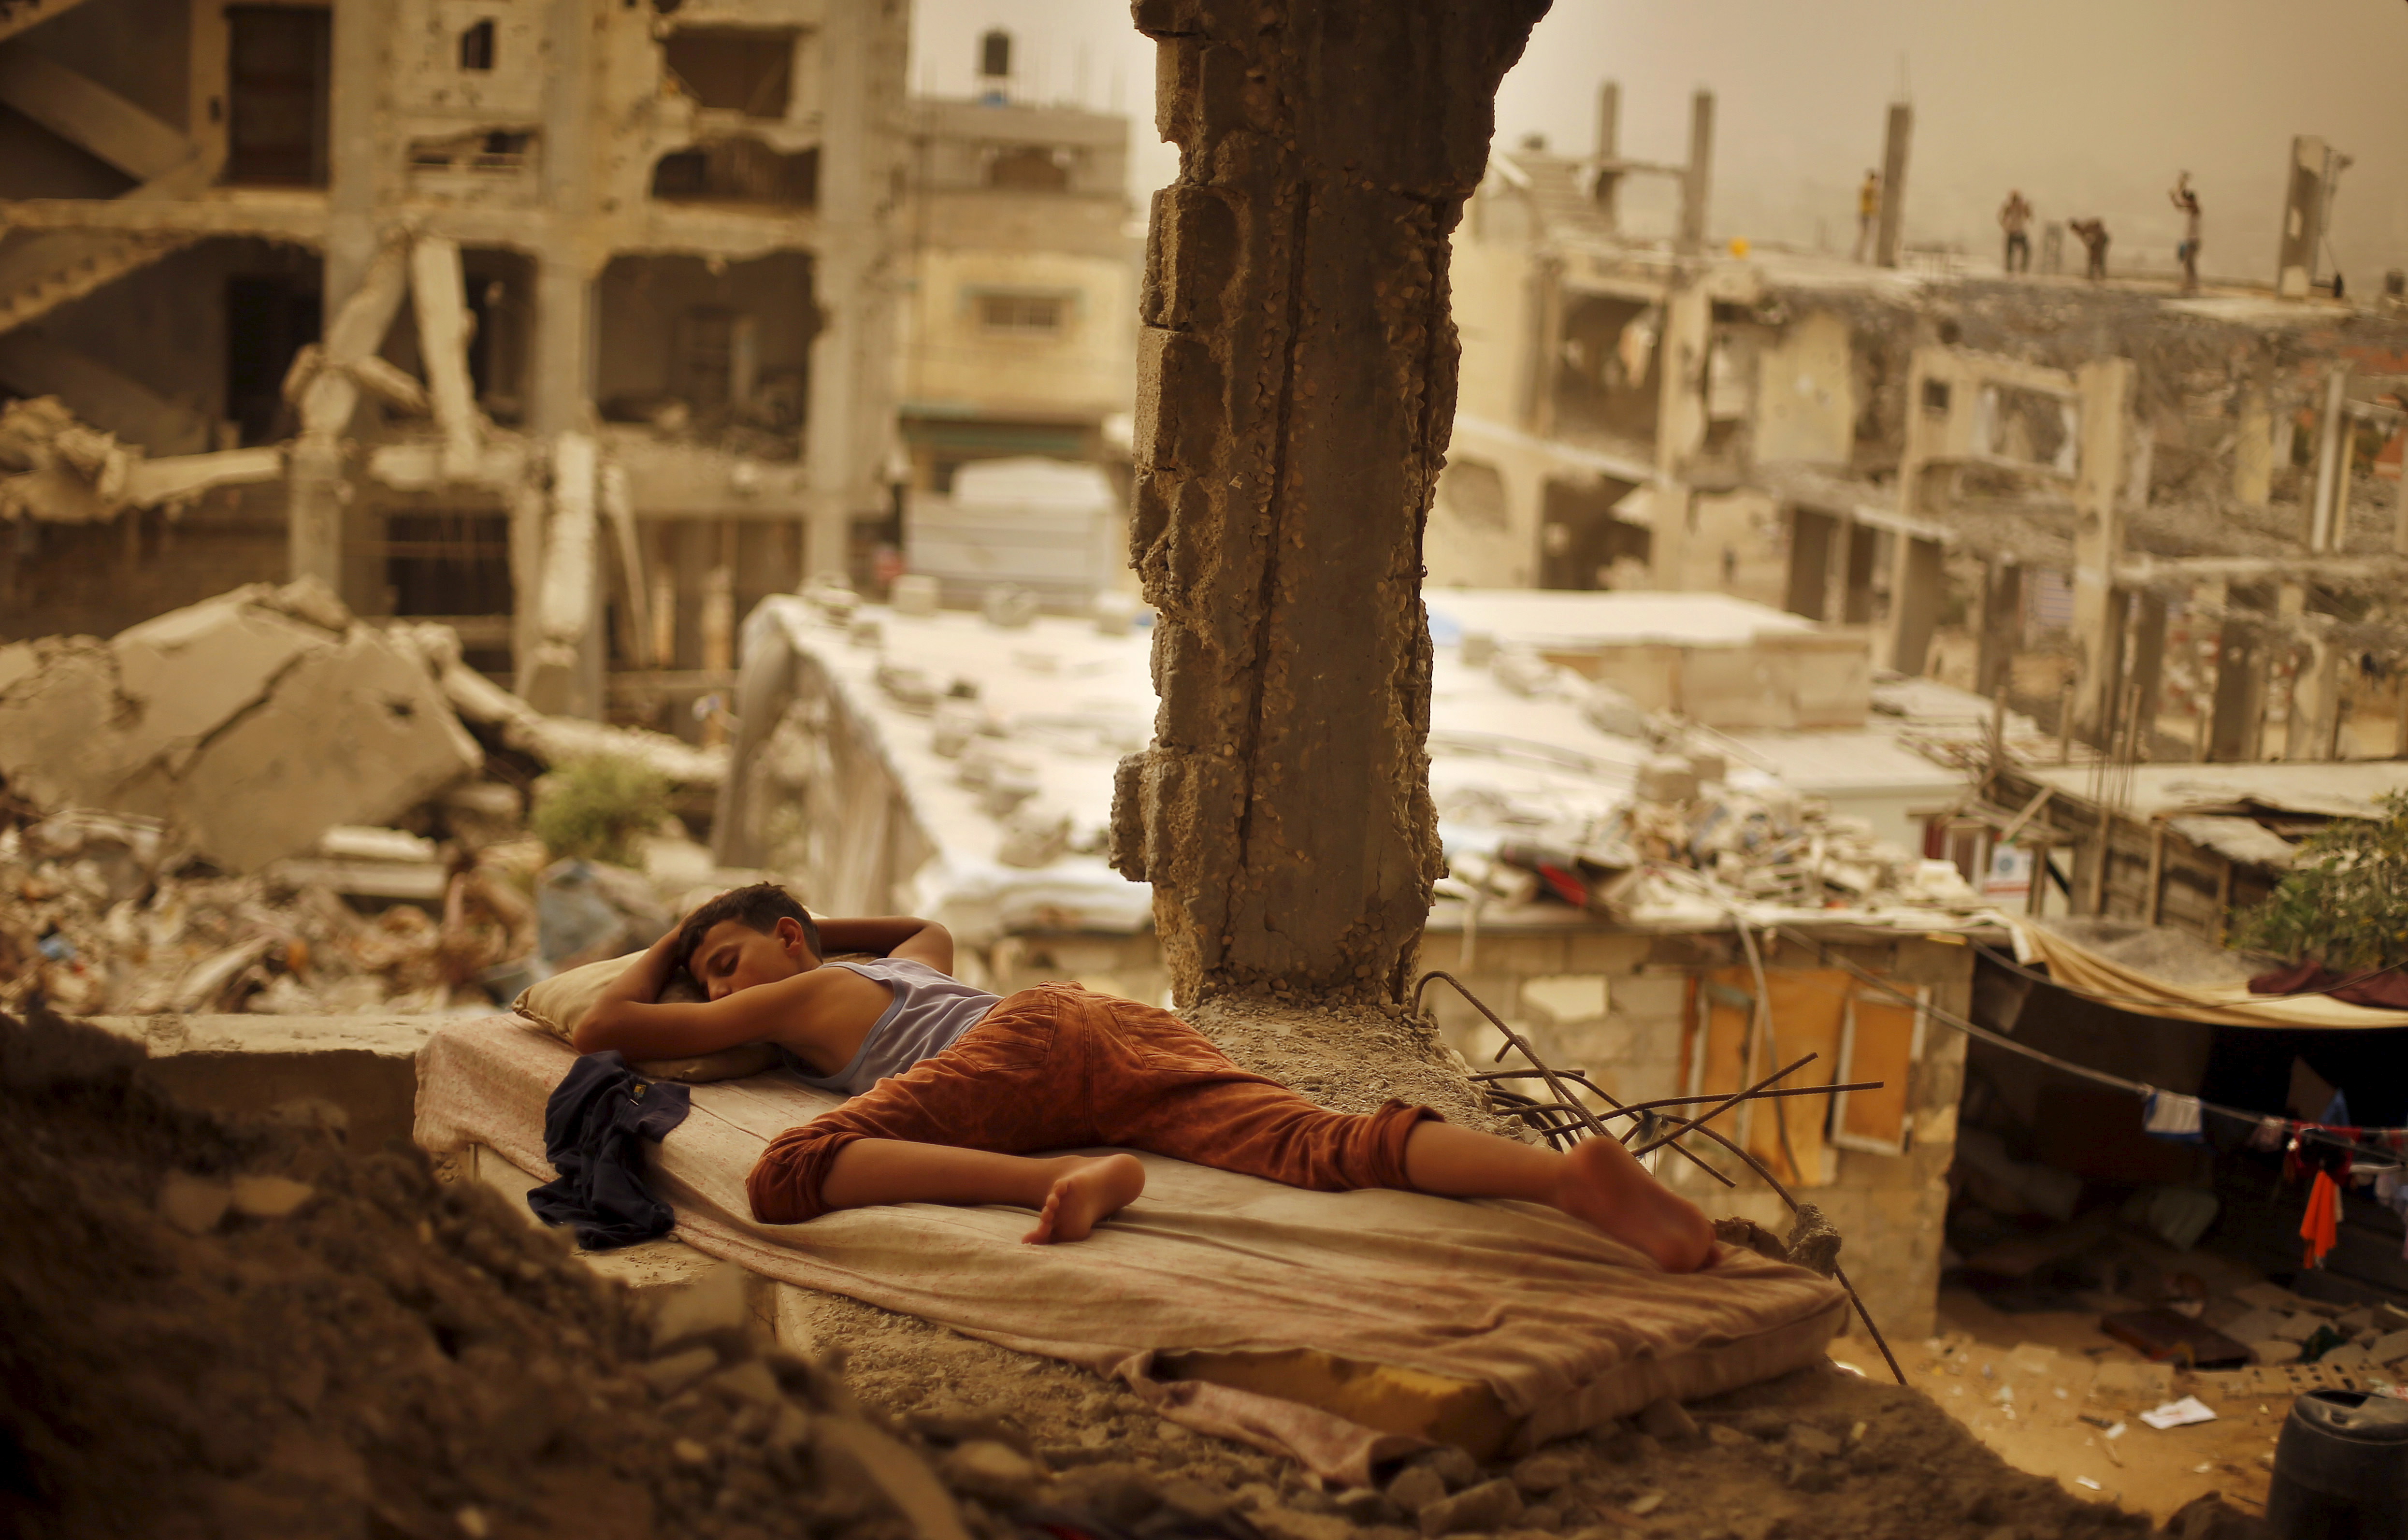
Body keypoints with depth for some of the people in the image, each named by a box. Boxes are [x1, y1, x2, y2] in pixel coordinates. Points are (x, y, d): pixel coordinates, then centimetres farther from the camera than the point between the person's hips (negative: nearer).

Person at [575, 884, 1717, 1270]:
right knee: (1321, 1150, -19)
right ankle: (1569, 1172, -46)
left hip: (1026, 1038, -7)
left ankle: (1066, 1180, -41)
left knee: (785, 1180, -19)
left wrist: (662, 952, 50)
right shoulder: (906, 966, 44)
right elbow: (937, 924, 72)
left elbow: (603, 1028, 30)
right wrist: (809, 933, 69)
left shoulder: (799, 995, 26)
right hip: (1134, 1032, 7)